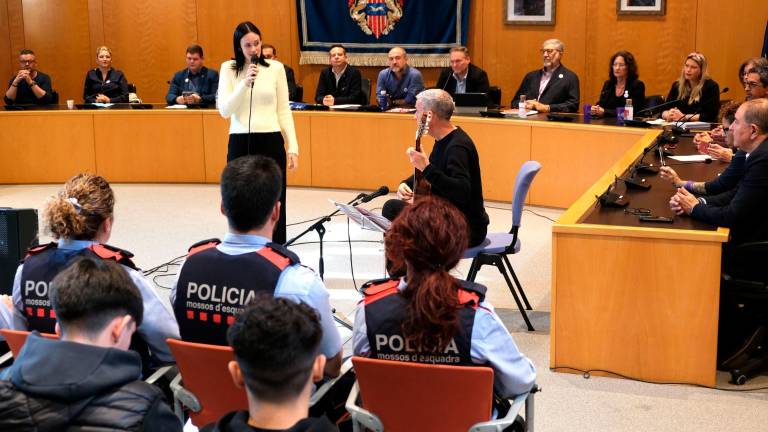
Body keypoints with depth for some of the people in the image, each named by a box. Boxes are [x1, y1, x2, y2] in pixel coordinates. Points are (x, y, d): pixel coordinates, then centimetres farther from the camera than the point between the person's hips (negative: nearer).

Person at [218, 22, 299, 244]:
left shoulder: (276, 68, 3)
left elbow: (284, 111, 6)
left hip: (271, 141, 0)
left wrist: (293, 146, 1)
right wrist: (245, 84, -20)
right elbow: (224, 110, -8)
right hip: (240, 142, 0)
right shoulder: (228, 68, 1)